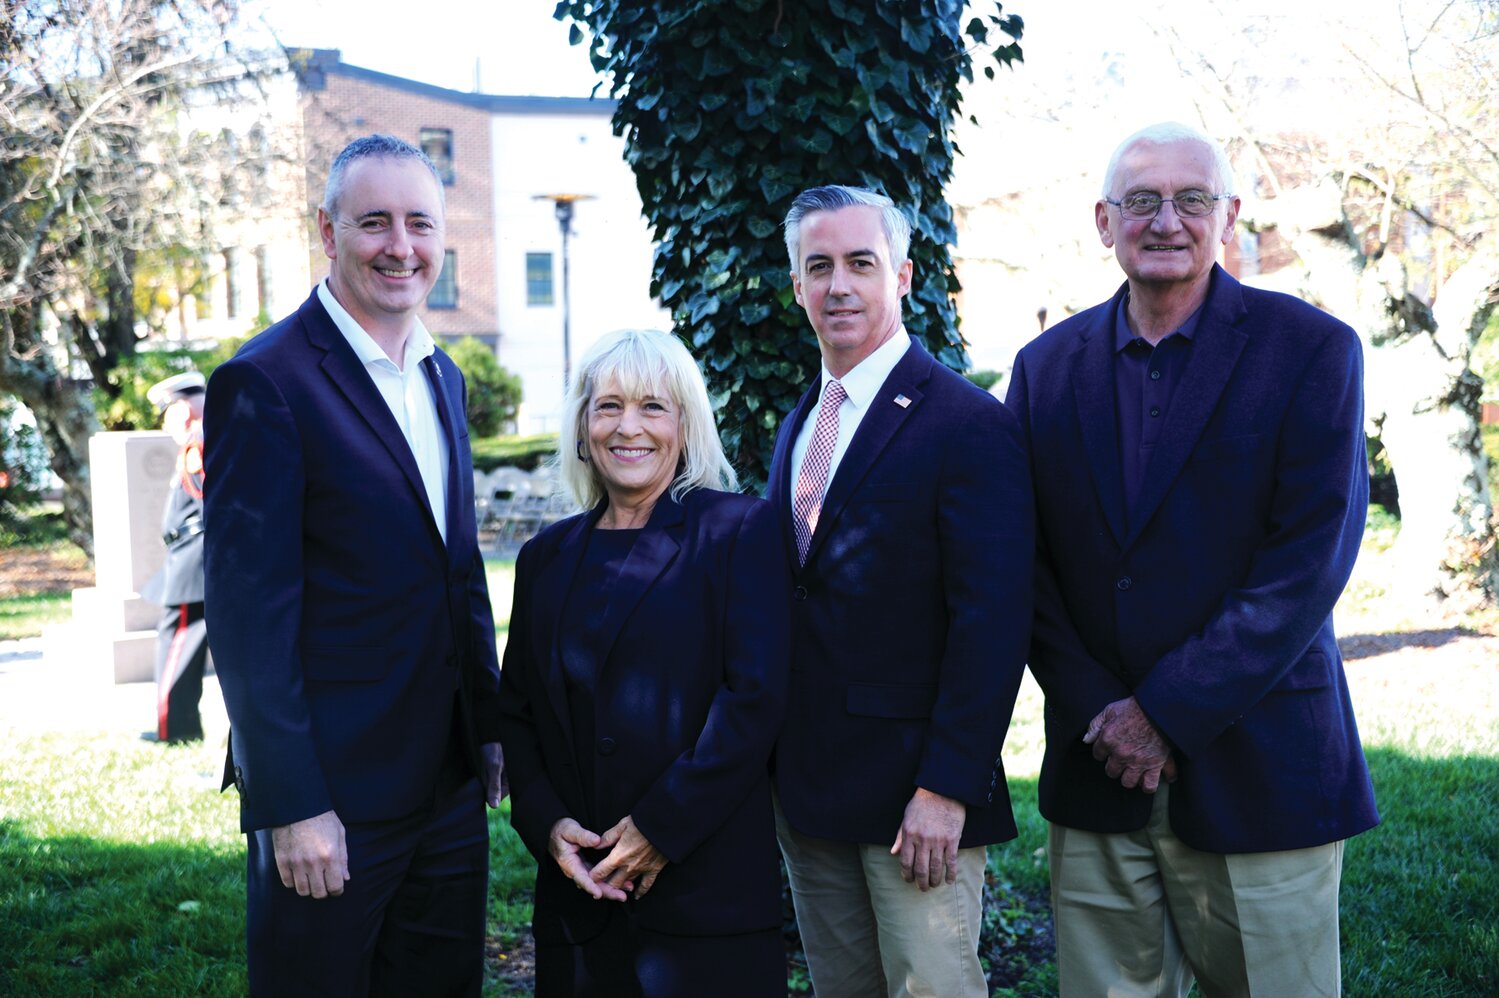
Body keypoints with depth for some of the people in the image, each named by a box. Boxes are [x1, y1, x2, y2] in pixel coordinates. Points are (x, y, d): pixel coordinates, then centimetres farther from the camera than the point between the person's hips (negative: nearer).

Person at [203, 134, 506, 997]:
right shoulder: (266, 383, -14)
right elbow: (249, 612, -17)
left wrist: (492, 725, 13)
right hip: (332, 795, -7)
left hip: (450, 784, 7)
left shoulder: (443, 377, 11)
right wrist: (293, 807, -18)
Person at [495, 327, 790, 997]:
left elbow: (756, 695, -11)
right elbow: (516, 712, 12)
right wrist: (547, 825, -4)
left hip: (708, 887, -4)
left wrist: (660, 827, -14)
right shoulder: (547, 557, 11)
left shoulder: (738, 531, -3)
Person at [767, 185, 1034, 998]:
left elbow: (993, 621, -16)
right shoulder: (798, 426, 12)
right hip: (807, 794, 7)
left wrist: (946, 789, -19)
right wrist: (777, 777, 10)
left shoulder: (967, 424, -11)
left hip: (913, 797, -7)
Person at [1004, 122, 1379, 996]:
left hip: (1257, 777, -3)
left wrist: (1169, 711, -14)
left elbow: (1311, 559, -11)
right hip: (1099, 766, 3)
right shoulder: (1048, 365, 7)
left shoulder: (1311, 349, -4)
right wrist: (1096, 710, -7)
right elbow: (1026, 561, 5)